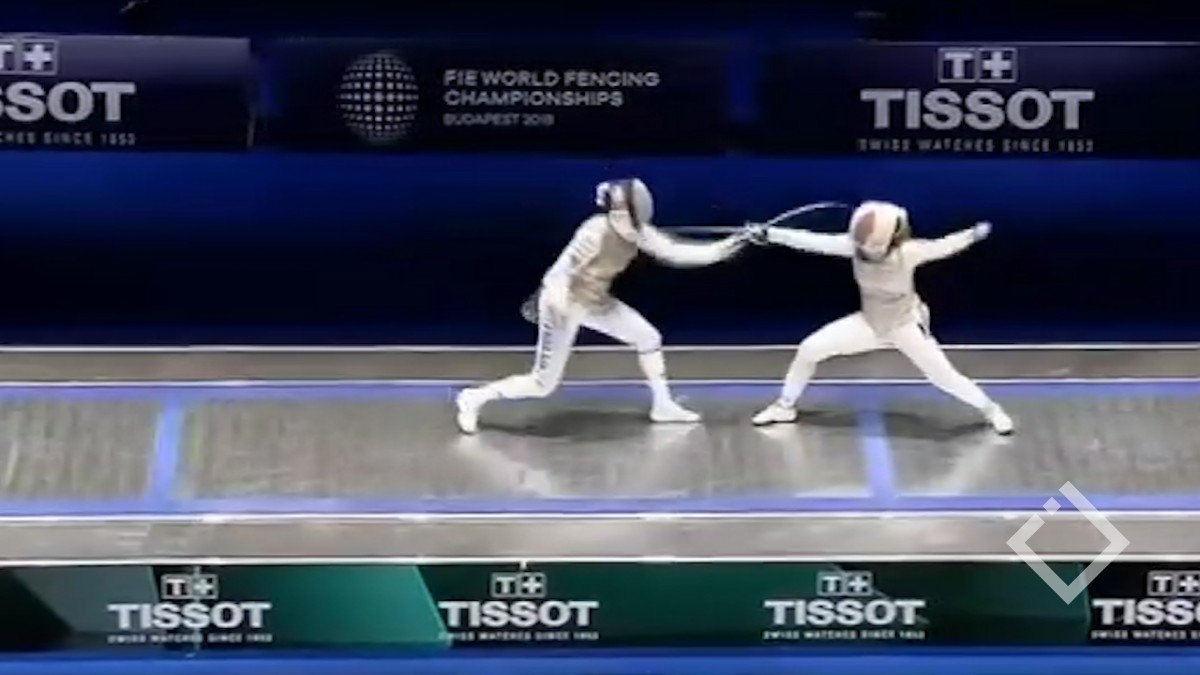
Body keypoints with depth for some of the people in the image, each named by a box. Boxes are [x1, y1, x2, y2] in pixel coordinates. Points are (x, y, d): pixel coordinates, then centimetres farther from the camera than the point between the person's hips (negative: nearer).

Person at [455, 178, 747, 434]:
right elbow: (557, 276, -28)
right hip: (563, 302, -8)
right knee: (543, 385, -5)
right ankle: (475, 399, 11)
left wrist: (724, 248, -16)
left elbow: (676, 253, -9)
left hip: (594, 300, 8)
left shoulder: (636, 231, -9)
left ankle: (662, 405, 23)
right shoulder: (595, 233, -31)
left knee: (649, 338, 6)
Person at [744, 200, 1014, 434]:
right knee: (808, 350, -4)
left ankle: (990, 409, 25)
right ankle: (785, 406, 19)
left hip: (906, 326, -3)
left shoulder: (907, 251, -30)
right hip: (869, 324, 3)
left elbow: (943, 247, -31)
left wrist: (975, 234, -46)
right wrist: (767, 234, -28)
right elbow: (812, 241, -24)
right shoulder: (856, 244, -23)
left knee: (944, 377, -4)